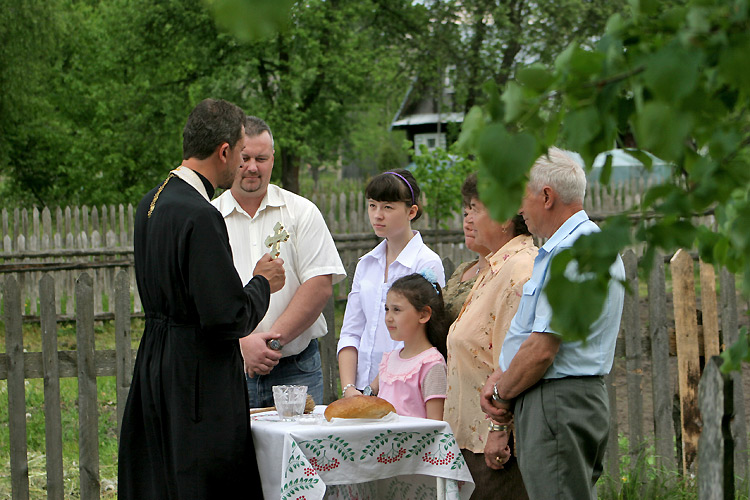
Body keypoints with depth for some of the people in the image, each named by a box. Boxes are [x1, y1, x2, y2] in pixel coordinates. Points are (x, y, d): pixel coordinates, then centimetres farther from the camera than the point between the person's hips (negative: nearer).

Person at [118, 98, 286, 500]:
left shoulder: (151, 203, 9)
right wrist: (262, 283, -4)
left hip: (155, 369, 10)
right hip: (198, 375, -10)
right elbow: (227, 318, -23)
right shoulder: (200, 217, -21)